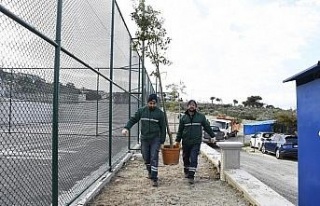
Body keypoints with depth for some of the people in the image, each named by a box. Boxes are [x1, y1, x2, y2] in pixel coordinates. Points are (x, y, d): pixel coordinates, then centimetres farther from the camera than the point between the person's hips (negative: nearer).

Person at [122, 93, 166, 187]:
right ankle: (149, 171, 39)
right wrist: (126, 128, -15)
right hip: (144, 139, 3)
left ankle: (154, 178, 0)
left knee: (154, 158, -7)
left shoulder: (160, 113, -2)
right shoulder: (141, 111, 2)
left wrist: (162, 142, -1)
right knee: (146, 158, 13)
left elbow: (163, 128, 1)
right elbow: (133, 119, 4)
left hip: (155, 139, -2)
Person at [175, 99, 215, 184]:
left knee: (194, 159, -9)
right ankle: (186, 172, 36)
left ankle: (191, 176, -4)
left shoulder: (201, 117, 3)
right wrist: (177, 140, 3)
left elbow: (207, 127, 10)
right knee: (186, 158, 14)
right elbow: (180, 130, 7)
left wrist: (212, 136, 12)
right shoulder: (183, 118, 4)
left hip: (196, 142, -2)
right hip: (186, 142, 2)